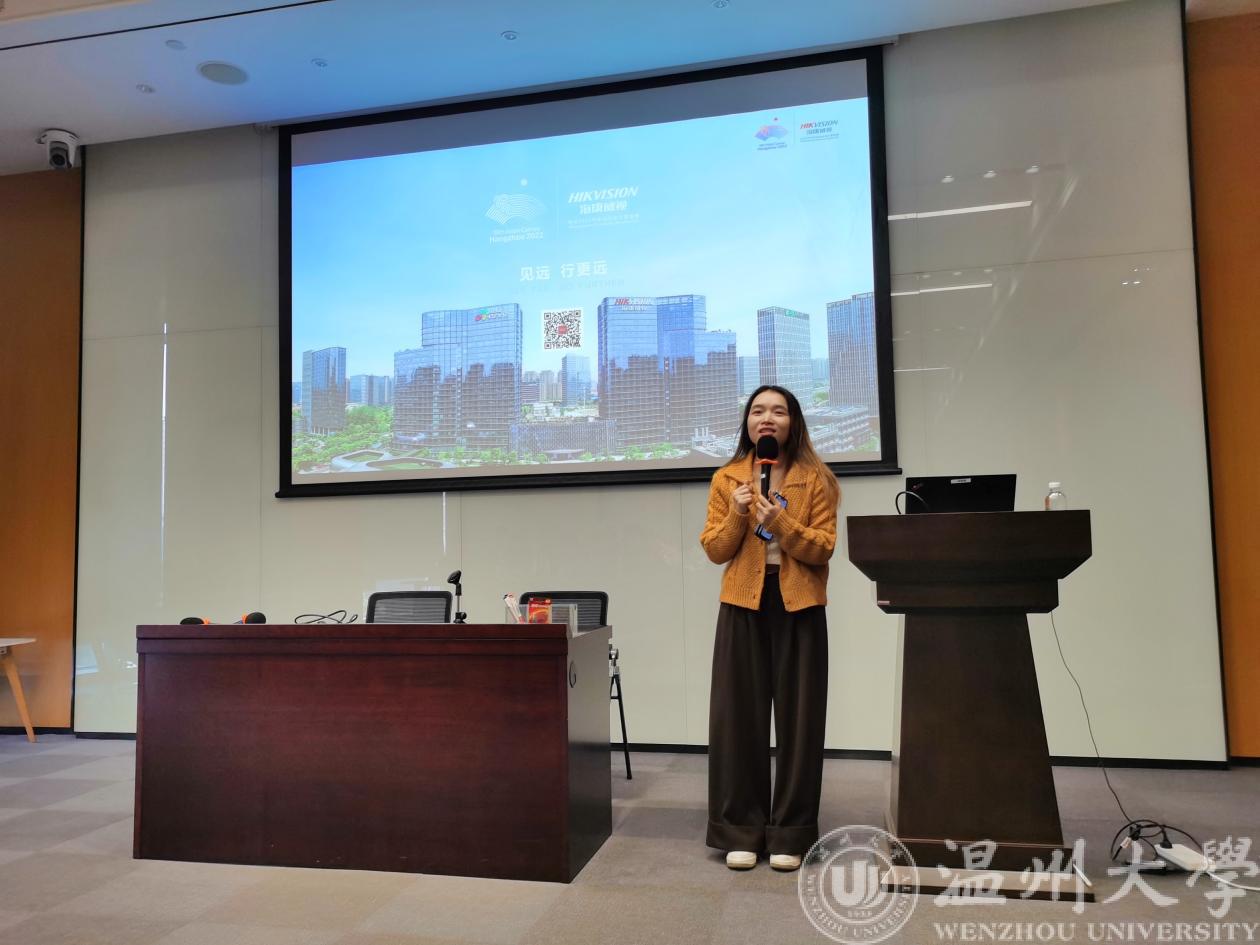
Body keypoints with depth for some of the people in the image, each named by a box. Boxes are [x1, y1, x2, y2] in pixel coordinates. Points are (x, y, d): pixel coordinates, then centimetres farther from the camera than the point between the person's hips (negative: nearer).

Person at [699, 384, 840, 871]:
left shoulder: (816, 479, 3)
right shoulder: (726, 479, 8)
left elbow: (824, 548, -4)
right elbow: (714, 550, 4)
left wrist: (782, 524, -18)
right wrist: (736, 517, -13)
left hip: (799, 607, -1)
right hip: (743, 606, 1)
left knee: (798, 716, 2)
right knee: (739, 715, 1)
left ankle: (790, 833, 13)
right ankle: (741, 831, 11)